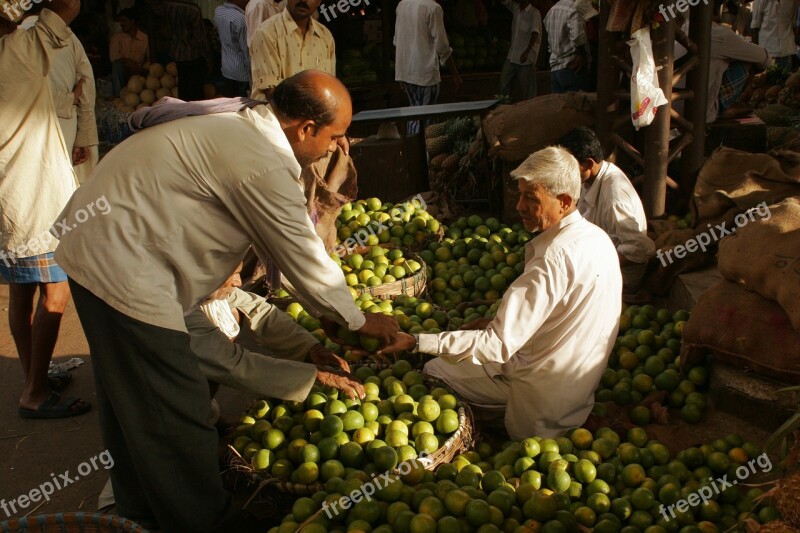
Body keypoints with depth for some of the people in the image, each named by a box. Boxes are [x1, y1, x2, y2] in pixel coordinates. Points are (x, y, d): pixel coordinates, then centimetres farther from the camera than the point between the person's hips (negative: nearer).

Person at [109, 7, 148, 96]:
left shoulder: (144, 37, 6)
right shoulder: (116, 37, 4)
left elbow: (148, 58, 5)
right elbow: (113, 57, -7)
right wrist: (129, 62, -19)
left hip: (139, 72, 0)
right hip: (122, 72, 0)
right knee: (117, 65, -33)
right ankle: (118, 95, -28)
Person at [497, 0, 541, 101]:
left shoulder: (534, 13, -10)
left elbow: (535, 34, -19)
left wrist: (526, 52, -31)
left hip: (526, 58, -7)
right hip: (512, 56, 7)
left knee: (527, 87, -2)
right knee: (504, 82, 6)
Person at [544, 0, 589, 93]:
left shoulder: (551, 11, 13)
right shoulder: (574, 10, -13)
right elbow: (577, 36, -27)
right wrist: (582, 55, -11)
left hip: (554, 69, 8)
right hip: (573, 69, -7)